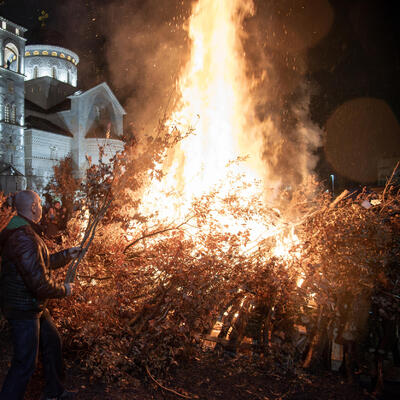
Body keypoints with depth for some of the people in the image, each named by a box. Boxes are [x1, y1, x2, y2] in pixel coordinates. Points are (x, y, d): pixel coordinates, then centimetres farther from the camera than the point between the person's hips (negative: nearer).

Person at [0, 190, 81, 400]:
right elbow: (40, 283, -29)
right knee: (25, 362, 0)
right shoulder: (25, 239, -27)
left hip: (34, 307, 11)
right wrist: (64, 290, -12)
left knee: (52, 342, 22)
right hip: (23, 310, -11)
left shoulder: (22, 232, 8)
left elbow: (42, 263, 21)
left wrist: (67, 254, 17)